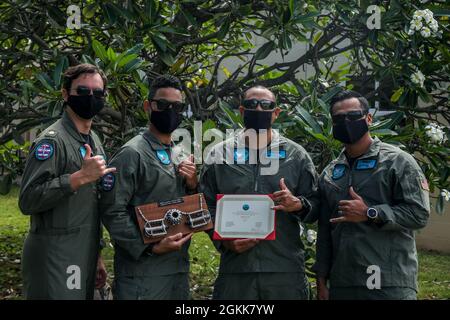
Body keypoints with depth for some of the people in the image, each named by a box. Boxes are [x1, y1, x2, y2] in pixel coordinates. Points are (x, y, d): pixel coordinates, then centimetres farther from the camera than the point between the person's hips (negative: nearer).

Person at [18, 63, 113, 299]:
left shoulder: (95, 142, 14)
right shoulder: (52, 140, -13)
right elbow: (27, 201, -20)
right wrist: (79, 177, -25)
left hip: (85, 257, 8)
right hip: (54, 262, -8)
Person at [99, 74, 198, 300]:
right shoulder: (132, 154, -10)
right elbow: (112, 211, -15)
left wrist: (192, 185, -2)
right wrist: (150, 247, -20)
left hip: (179, 269, 7)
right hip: (142, 271, -7)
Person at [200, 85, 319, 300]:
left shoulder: (296, 155, 7)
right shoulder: (219, 154, 7)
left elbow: (314, 203, 10)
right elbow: (207, 206, 10)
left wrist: (298, 204, -12)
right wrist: (223, 240, -4)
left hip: (286, 270, 0)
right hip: (235, 268, 0)